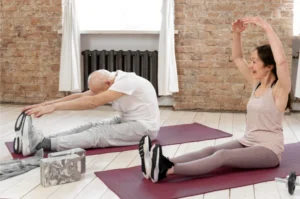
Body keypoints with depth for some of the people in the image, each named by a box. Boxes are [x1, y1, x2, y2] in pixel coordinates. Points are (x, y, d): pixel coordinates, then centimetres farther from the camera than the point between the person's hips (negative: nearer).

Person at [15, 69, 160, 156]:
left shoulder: (126, 81, -27)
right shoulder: (110, 80, 1)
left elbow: (92, 102, -35)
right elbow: (81, 96, -3)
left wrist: (54, 107, -37)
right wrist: (47, 103, -13)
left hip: (144, 126, -9)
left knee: (98, 133, -25)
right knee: (93, 127, -12)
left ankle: (42, 144, -39)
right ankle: (42, 140, -26)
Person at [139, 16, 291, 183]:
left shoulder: (279, 88, -11)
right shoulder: (257, 84, 9)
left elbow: (281, 61, -31)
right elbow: (237, 59, 12)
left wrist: (266, 28, -30)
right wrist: (237, 33, -2)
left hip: (269, 150, -7)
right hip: (247, 143, 7)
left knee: (222, 156, -32)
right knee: (210, 150, -20)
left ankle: (166, 170, -50)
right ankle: (162, 164, -40)